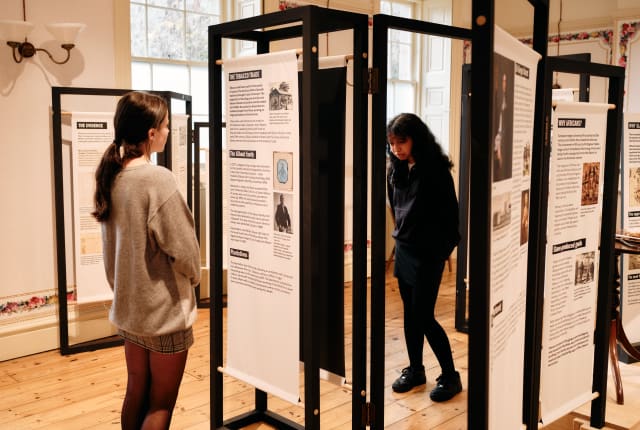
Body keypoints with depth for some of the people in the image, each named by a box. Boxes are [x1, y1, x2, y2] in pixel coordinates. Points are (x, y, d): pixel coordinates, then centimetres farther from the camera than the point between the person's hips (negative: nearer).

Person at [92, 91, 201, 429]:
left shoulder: (110, 177, 1)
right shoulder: (158, 179, -22)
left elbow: (110, 247, 8)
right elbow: (183, 249, -18)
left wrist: (119, 287, 18)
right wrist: (194, 275, 2)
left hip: (128, 306, 7)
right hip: (165, 308, -7)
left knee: (136, 393, 19)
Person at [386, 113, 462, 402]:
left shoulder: (436, 169, -14)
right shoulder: (395, 171, 5)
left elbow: (449, 213, -11)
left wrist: (443, 250, -9)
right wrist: (401, 234, 14)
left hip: (428, 254, -6)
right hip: (403, 250, 7)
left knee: (424, 317, -4)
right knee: (410, 314, 13)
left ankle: (450, 376, 12)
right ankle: (415, 369, 28)